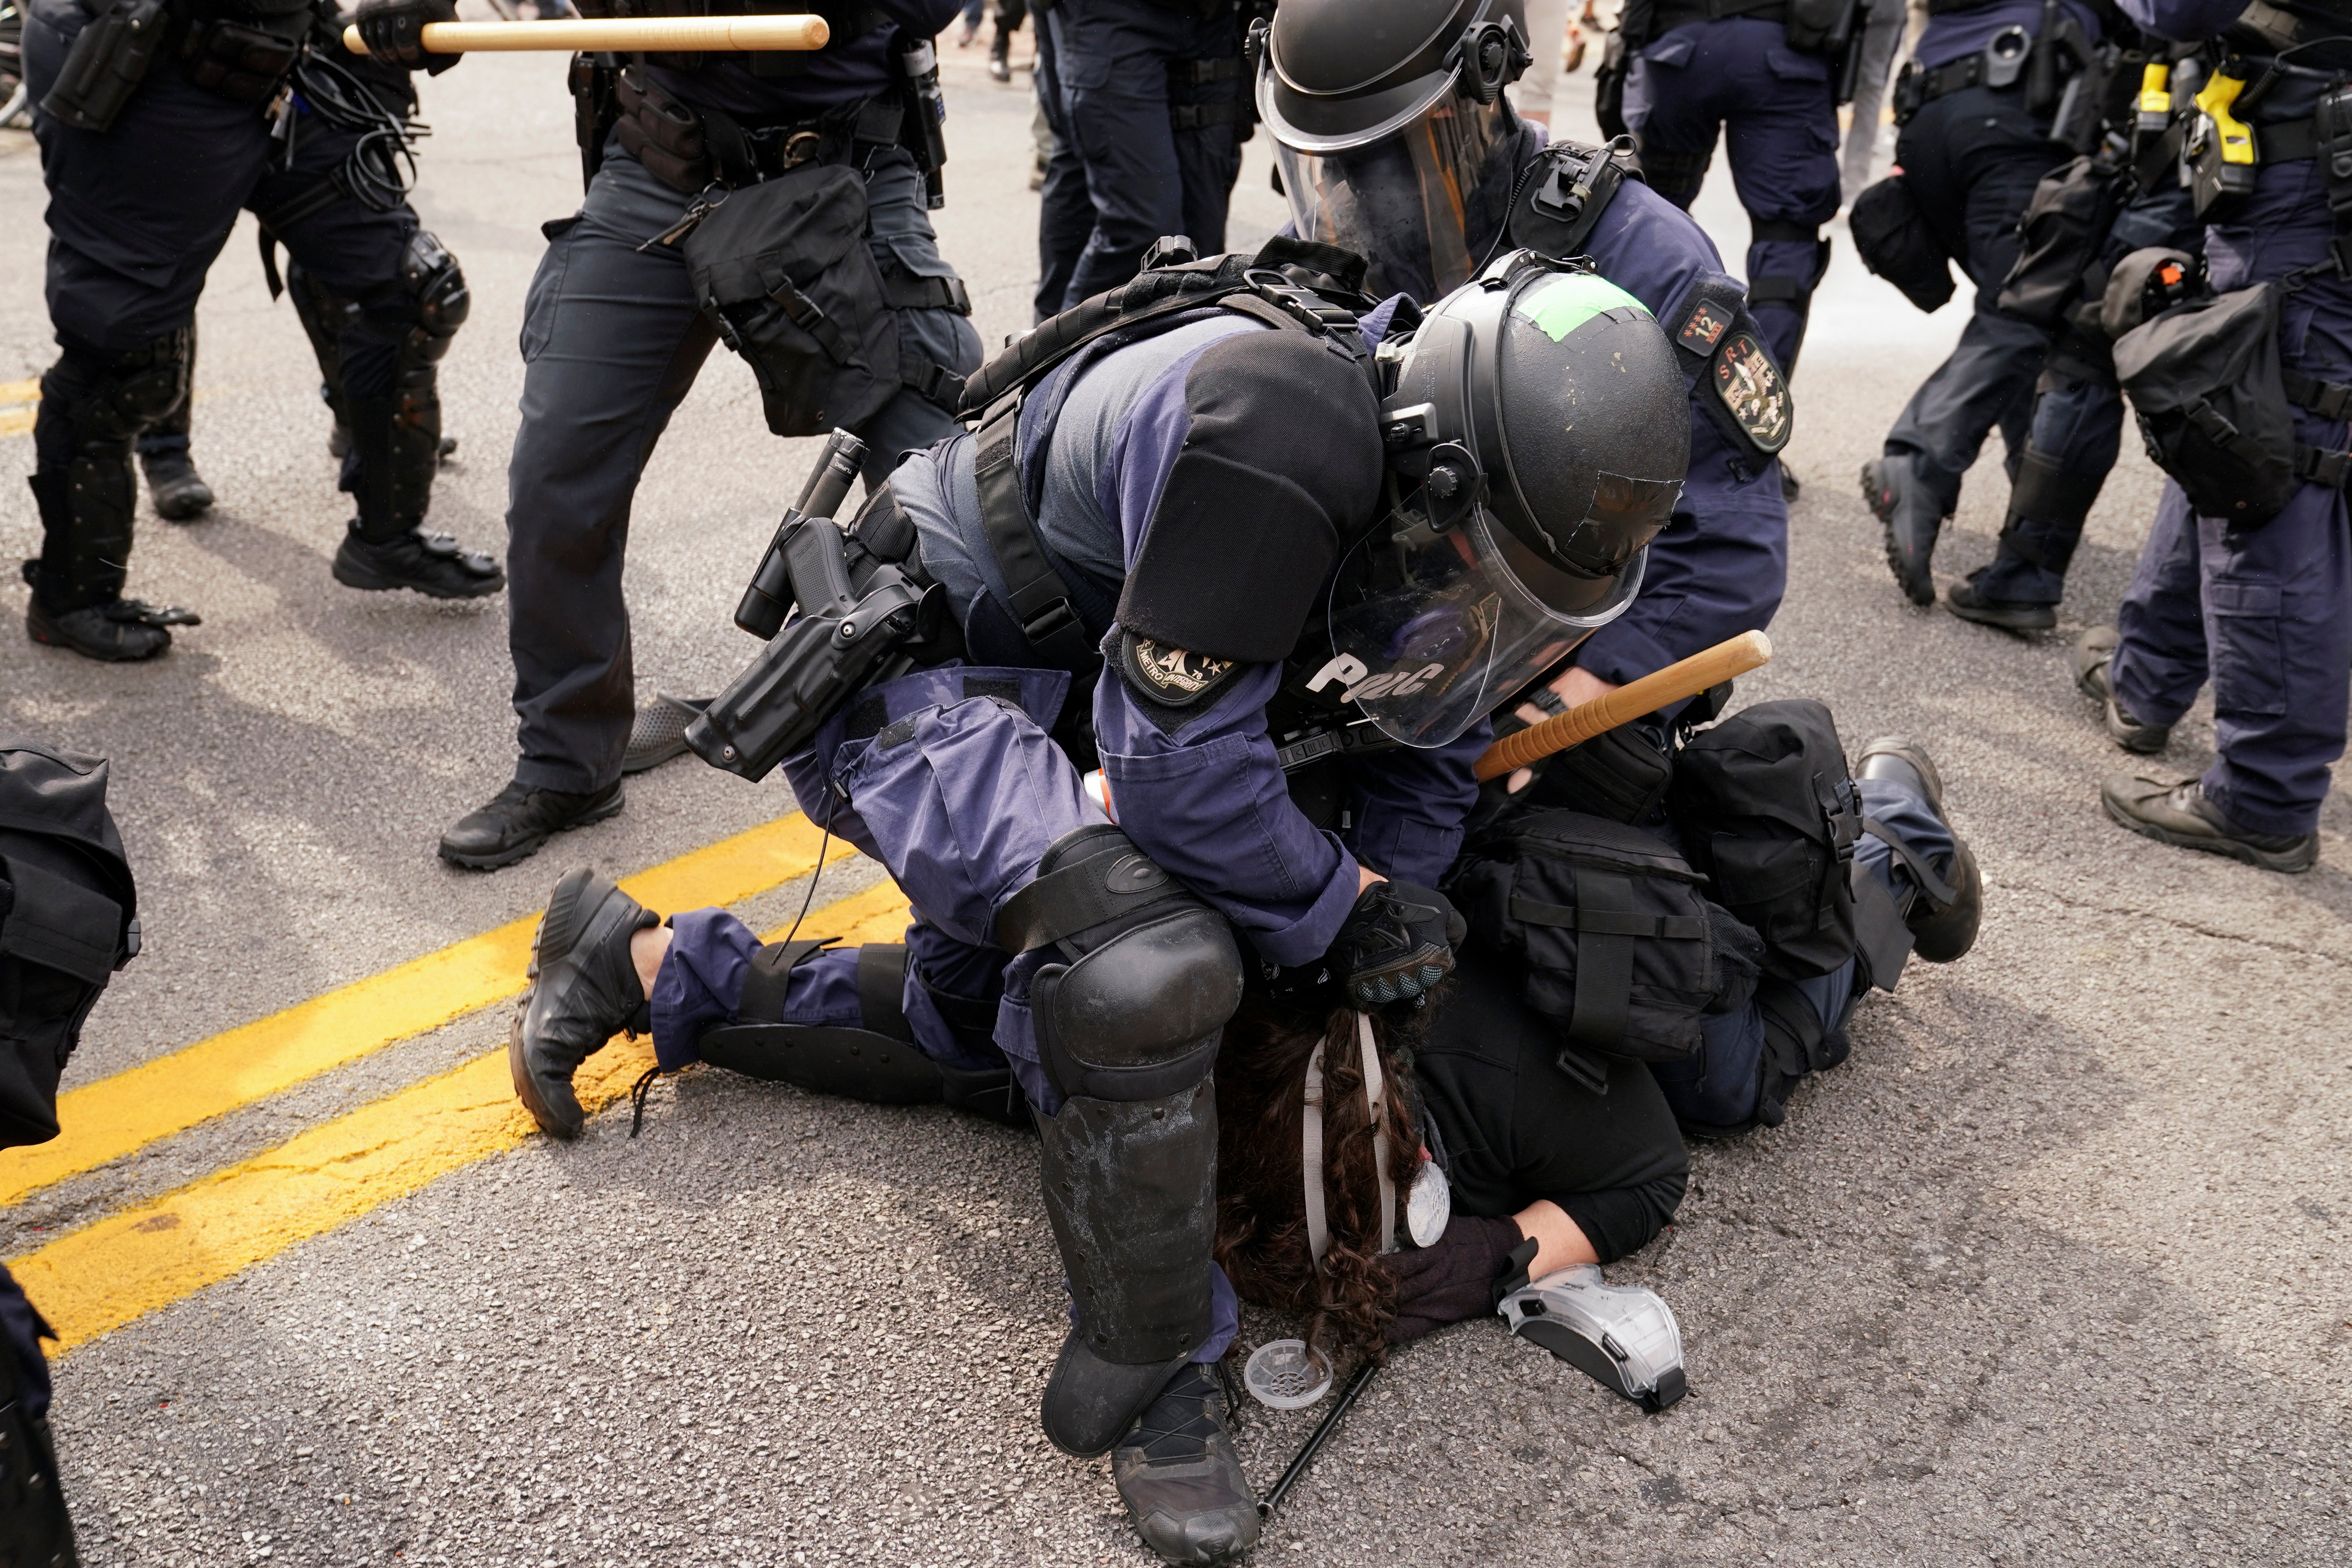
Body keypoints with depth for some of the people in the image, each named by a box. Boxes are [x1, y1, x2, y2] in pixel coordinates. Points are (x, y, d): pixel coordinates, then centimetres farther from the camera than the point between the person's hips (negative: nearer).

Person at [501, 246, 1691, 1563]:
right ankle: (1151, 1377, -11)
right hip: (911, 677, -9)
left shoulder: (1453, 465, -9)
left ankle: (658, 969, 39)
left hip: (1051, 703, 9)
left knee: (985, 1035, 26)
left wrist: (1388, 921, -6)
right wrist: (1337, 914, -17)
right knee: (1147, 963, -34)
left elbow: (1428, 742, 7)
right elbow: (1180, 772, -33)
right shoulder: (1265, 421, -37)